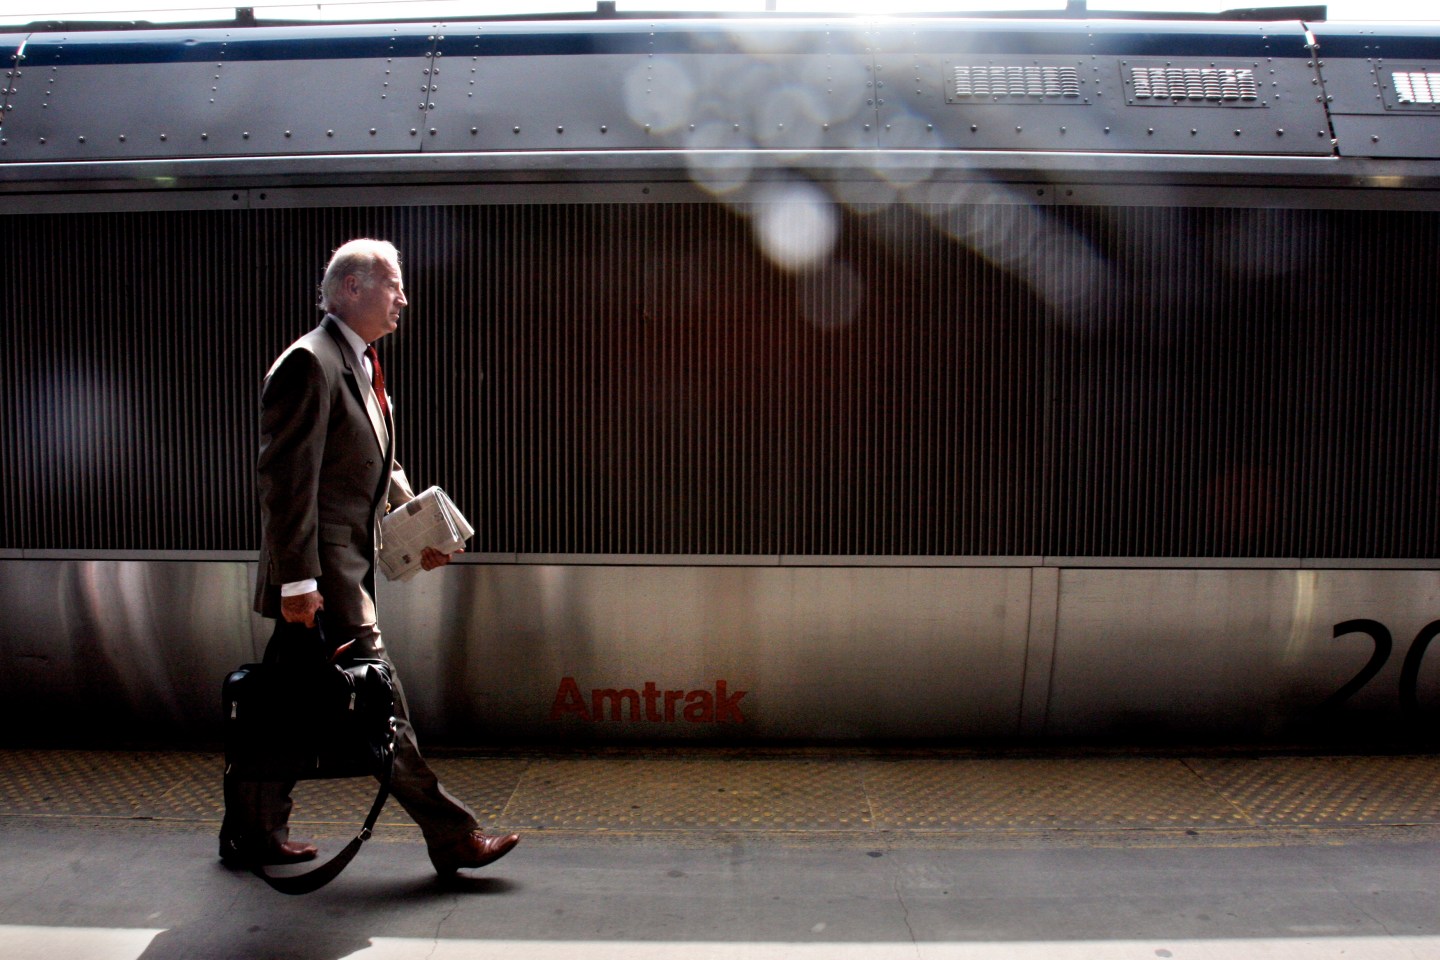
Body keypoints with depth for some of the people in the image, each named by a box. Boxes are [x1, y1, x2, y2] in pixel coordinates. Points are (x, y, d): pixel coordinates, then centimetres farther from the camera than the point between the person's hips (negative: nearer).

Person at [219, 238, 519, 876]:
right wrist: (298, 580, -22)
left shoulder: (362, 364, 17)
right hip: (323, 573, -10)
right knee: (382, 707, -3)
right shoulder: (310, 362, -14)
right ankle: (452, 839, 5)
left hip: (346, 569, 10)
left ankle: (253, 834, 30)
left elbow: (379, 464, 24)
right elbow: (287, 478, -19)